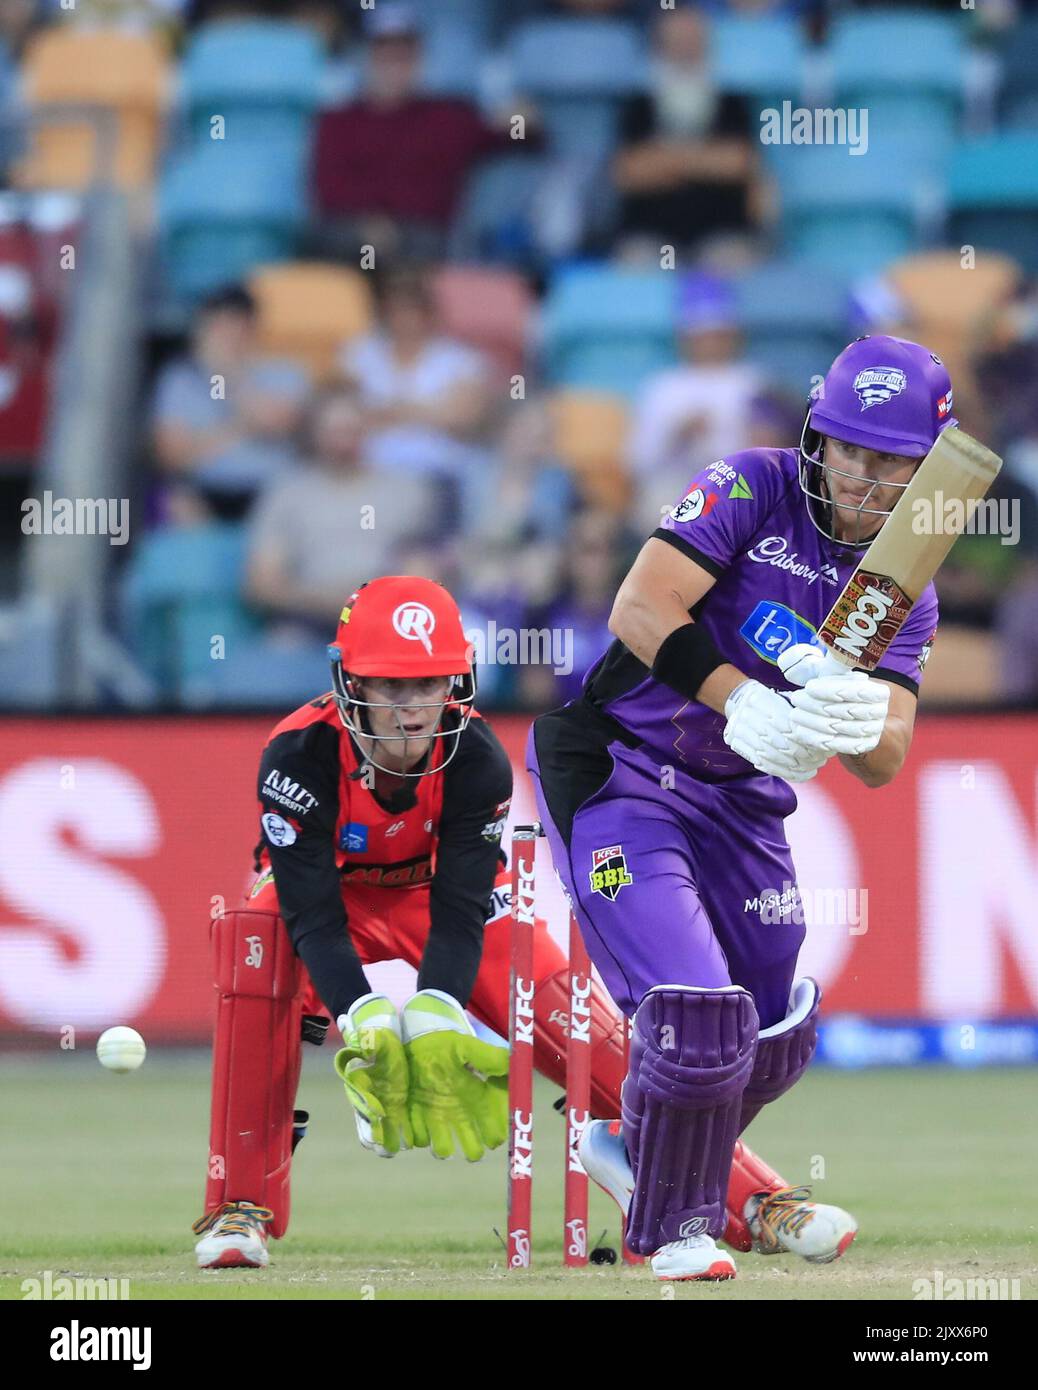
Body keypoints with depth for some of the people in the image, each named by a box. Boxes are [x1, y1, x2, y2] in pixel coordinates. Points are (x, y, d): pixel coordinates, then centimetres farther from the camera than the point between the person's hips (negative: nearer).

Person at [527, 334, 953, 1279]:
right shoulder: (754, 490, -13)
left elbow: (884, 765, -8)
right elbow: (641, 612, -25)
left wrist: (861, 728, -31)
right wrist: (747, 708, -33)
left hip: (742, 801, 7)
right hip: (615, 770, -7)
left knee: (775, 1040, 13)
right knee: (699, 1013, -18)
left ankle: (638, 1146, 42)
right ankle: (673, 1228, 4)